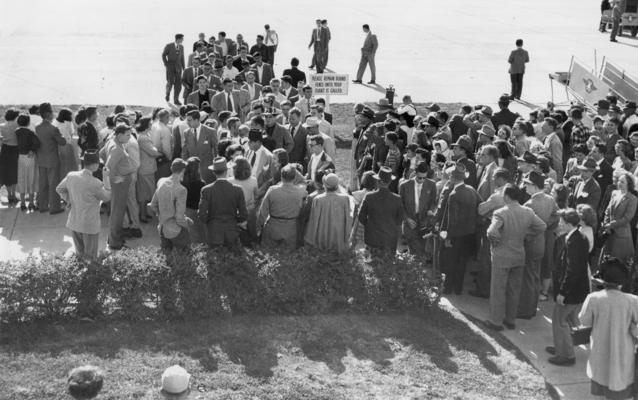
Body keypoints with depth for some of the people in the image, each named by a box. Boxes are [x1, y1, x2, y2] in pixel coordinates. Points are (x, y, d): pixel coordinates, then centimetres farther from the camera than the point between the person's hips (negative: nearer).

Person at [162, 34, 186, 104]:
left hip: (178, 67, 3)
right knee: (170, 82, -10)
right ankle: (167, 94, 19)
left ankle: (176, 100, 5)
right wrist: (166, 64, -3)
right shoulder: (169, 46, -5)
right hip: (170, 67, -3)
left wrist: (184, 67, 10)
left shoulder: (181, 47, 8)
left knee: (178, 84, -3)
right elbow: (163, 55, 3)